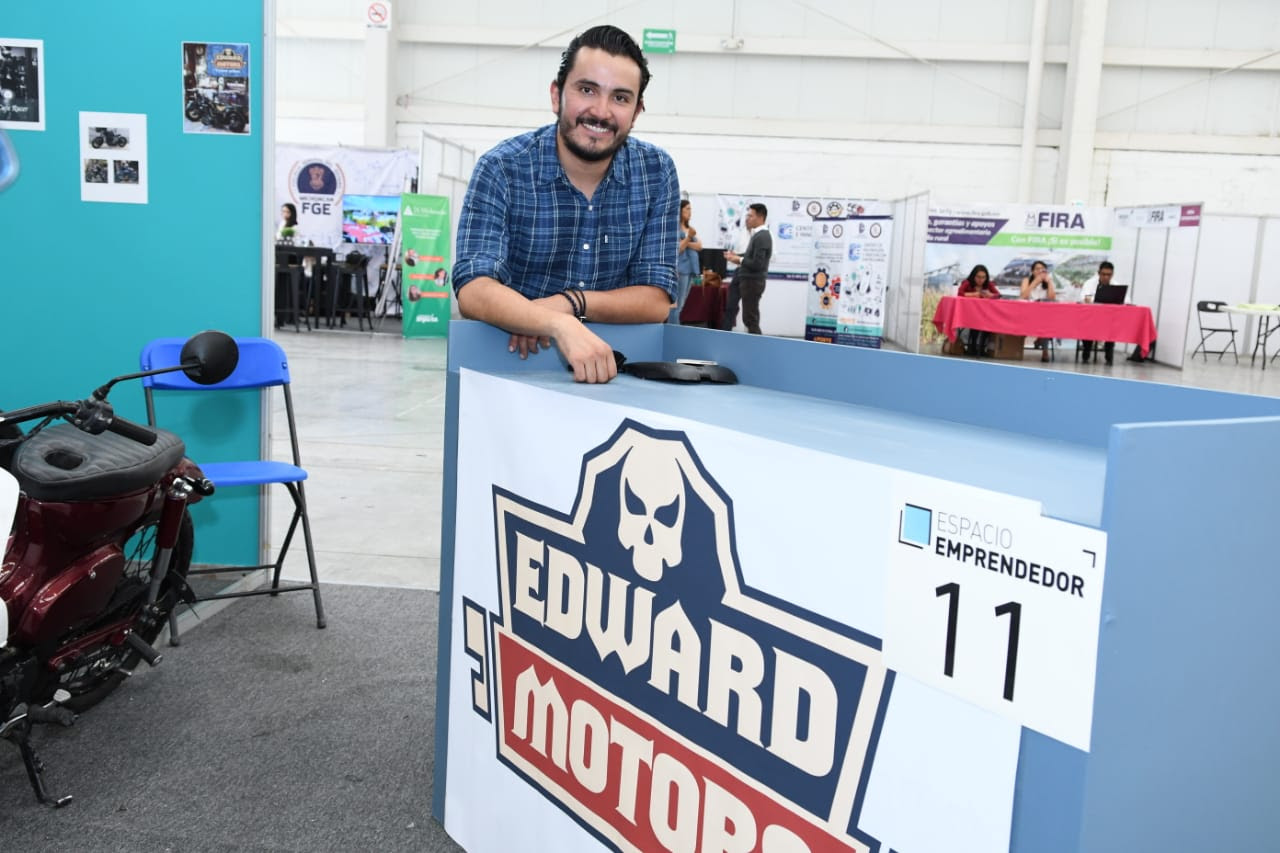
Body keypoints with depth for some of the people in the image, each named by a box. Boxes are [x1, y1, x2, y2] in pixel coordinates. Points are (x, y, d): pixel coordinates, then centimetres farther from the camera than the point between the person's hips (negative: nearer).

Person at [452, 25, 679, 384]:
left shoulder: (657, 172, -3)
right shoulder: (501, 169, -10)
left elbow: (657, 300, -5)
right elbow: (473, 290, -22)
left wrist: (569, 303, -21)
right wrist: (560, 325, -38)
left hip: (607, 367, 2)